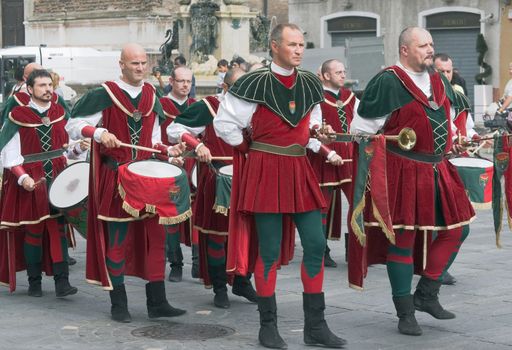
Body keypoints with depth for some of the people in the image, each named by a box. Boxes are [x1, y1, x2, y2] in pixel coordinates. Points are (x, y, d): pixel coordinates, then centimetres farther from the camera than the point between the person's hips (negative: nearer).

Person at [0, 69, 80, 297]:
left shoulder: (60, 113, 8)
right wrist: (22, 177, -17)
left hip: (58, 179, 3)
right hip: (31, 182, -3)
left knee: (58, 228, -1)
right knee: (33, 231, 3)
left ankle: (62, 282, 0)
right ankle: (34, 282, 15)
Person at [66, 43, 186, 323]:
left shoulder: (151, 95, 12)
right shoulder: (104, 95, -7)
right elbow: (72, 126, -7)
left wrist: (168, 151, 3)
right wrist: (99, 133, -23)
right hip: (115, 178, -5)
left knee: (155, 236, 4)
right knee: (118, 240, -1)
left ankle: (157, 302, 12)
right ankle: (119, 304, 10)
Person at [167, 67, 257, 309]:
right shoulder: (208, 107, -5)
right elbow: (174, 129, -7)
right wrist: (197, 145, -20)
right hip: (217, 180, -5)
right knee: (216, 233, 1)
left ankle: (242, 283, 22)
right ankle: (219, 289, 12)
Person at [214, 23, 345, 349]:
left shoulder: (311, 85, 9)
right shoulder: (254, 84, -9)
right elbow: (224, 124, -4)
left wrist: (326, 152, 10)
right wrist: (251, 150, 1)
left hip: (300, 171, 6)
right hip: (265, 172, -6)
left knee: (316, 244, 3)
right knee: (270, 251, -1)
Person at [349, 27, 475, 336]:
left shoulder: (440, 82, 11)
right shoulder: (387, 83, -12)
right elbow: (361, 131, -9)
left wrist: (452, 143, 13)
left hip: (437, 170, 8)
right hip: (402, 171, -8)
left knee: (456, 229, 7)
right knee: (402, 238, -2)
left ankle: (427, 295, 20)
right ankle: (405, 314, 9)